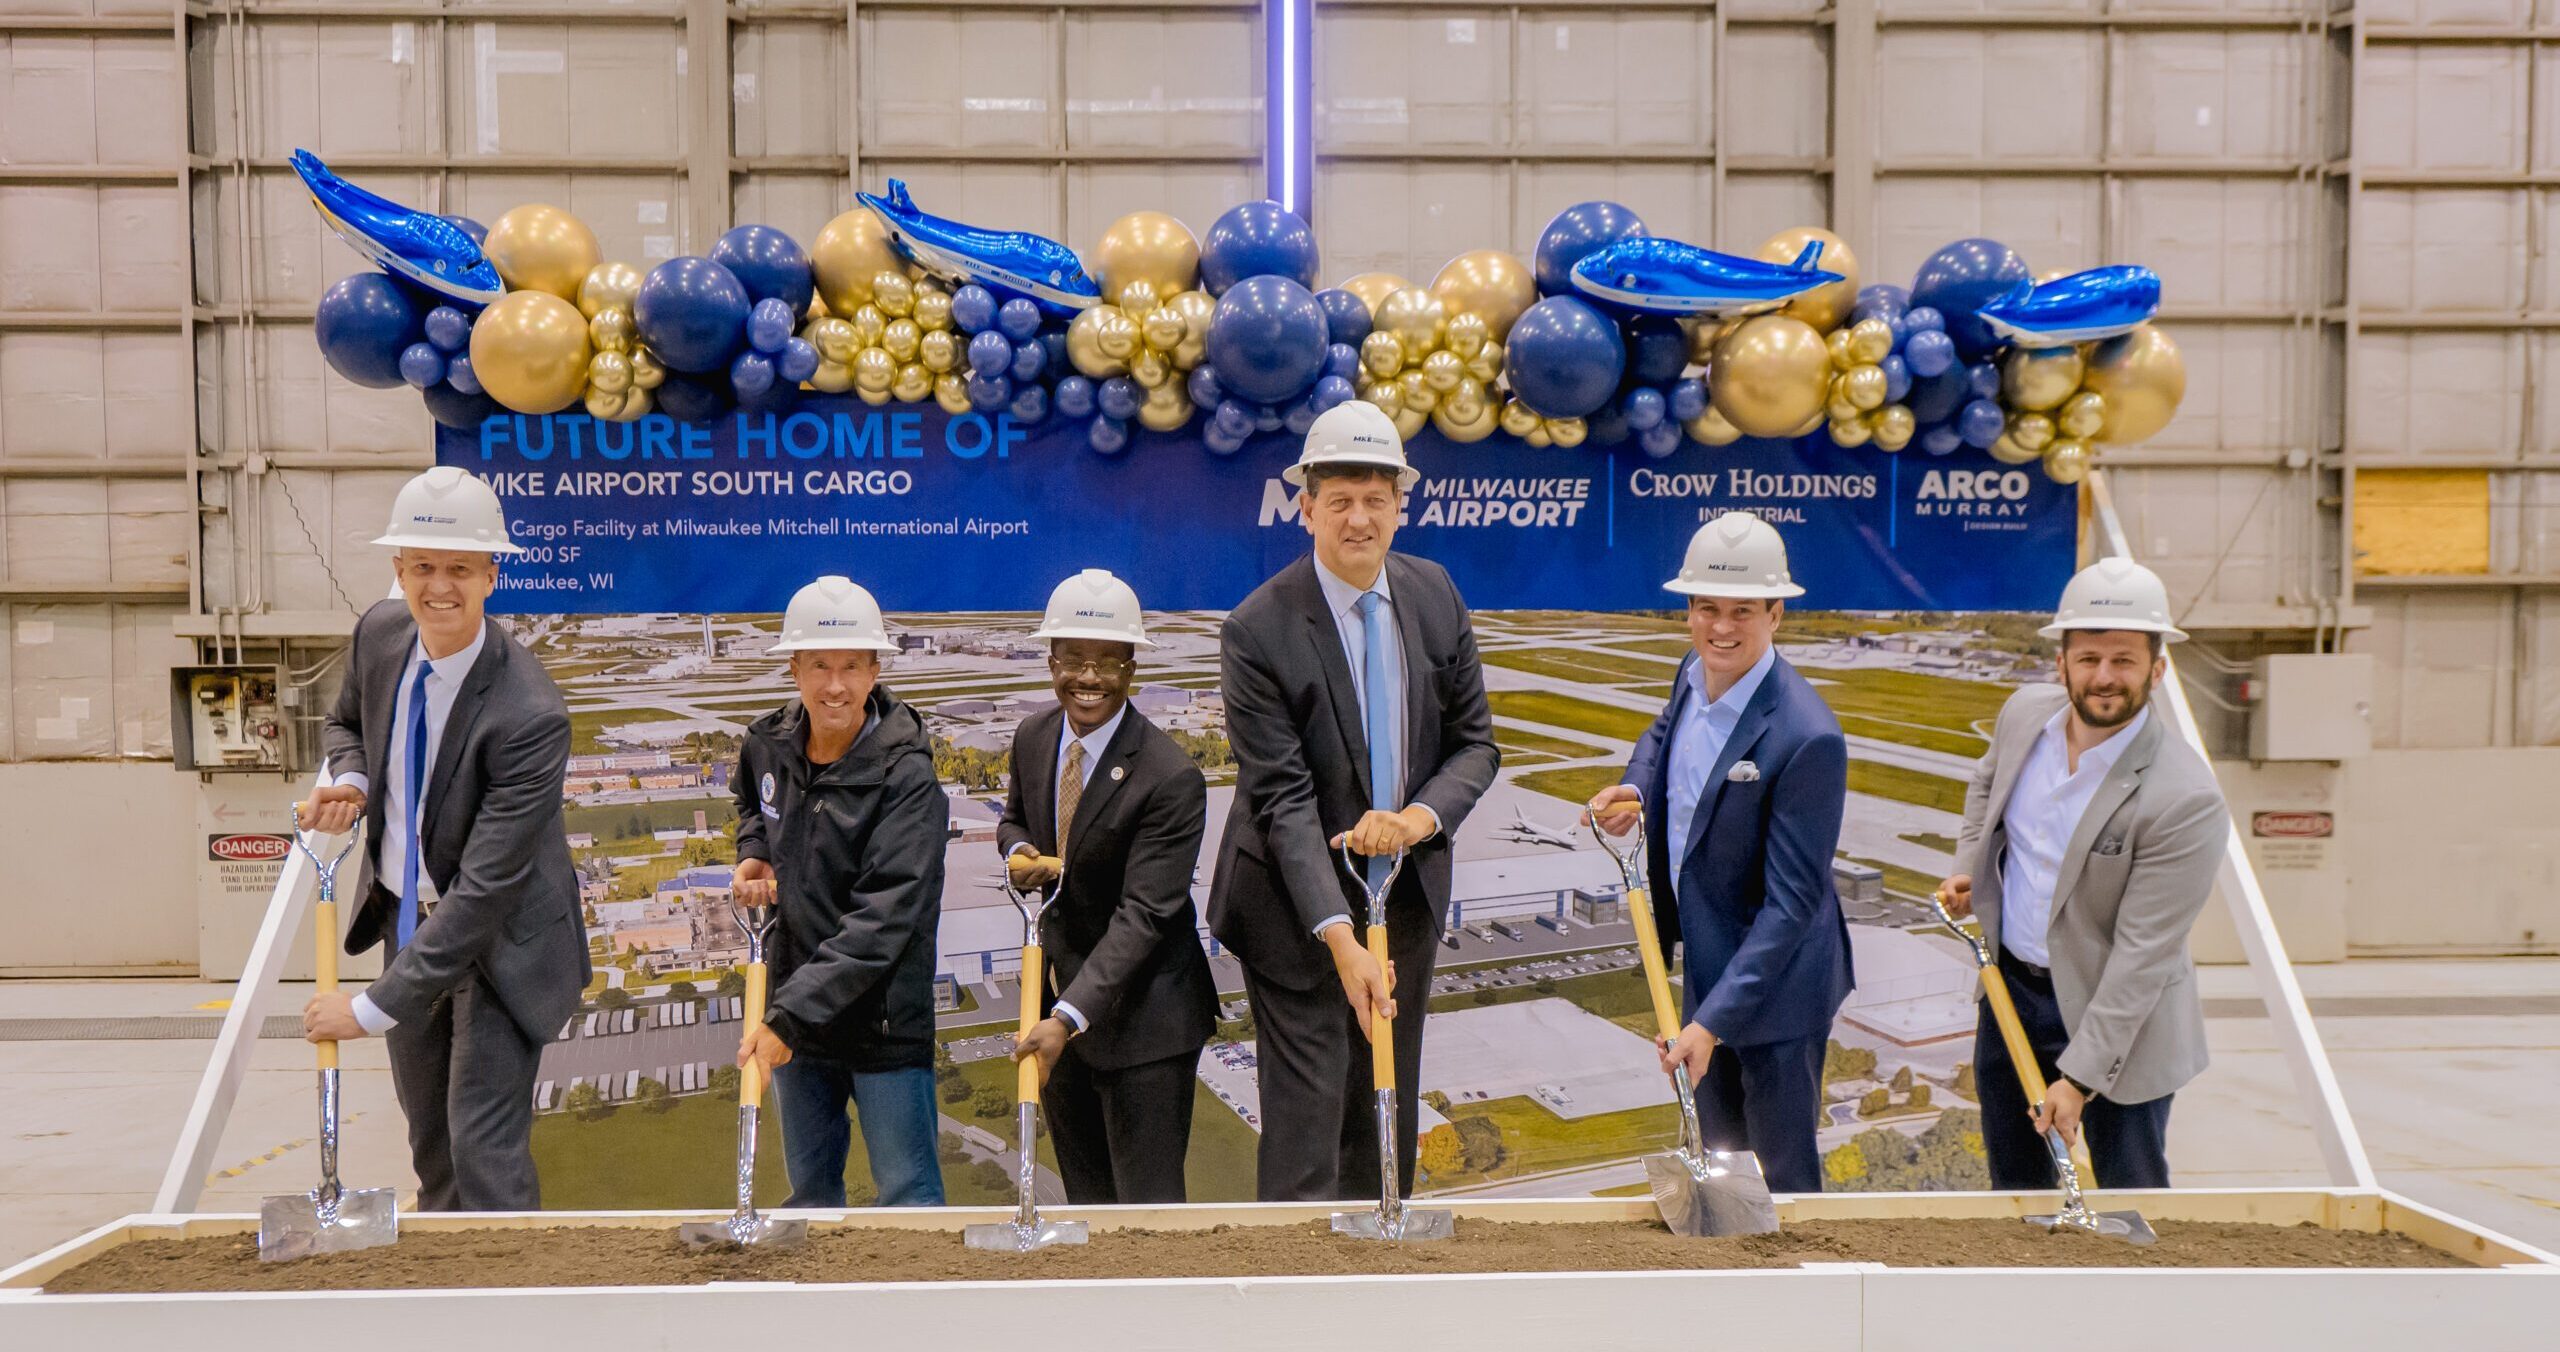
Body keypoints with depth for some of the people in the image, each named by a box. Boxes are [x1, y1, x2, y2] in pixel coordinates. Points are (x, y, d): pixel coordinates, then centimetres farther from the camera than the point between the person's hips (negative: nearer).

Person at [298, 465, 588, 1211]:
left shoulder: (529, 716, -32)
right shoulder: (379, 633, -11)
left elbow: (486, 886, -33)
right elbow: (346, 721, 13)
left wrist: (376, 1007, -32)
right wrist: (350, 781, -11)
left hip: (498, 940, -7)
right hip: (408, 917, 7)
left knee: (483, 1150, -9)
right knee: (430, 1142, 23)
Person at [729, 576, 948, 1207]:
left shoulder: (906, 776, -21)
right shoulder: (766, 744, -2)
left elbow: (883, 922, -27)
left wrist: (789, 1015, -31)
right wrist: (752, 854, 2)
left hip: (883, 1019, -6)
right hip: (794, 1009, 6)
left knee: (908, 1195, 1)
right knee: (810, 1186, 21)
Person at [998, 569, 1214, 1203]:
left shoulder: (1171, 778, -23)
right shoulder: (1032, 737, -1)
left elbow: (1143, 913, -26)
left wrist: (1069, 1017, -35)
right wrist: (1018, 851, -8)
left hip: (1142, 1013, -7)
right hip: (1059, 990, 7)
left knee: (1148, 1199, -2)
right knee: (1085, 1191, 21)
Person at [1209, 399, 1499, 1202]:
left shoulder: (1434, 594, 0)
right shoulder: (1258, 629, -17)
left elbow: (1476, 743, 4)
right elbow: (1281, 797, -20)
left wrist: (1418, 817, -18)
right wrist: (1340, 937, -27)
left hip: (1409, 895, 5)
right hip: (1298, 909, -5)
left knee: (1388, 1120, 16)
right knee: (1307, 1117, -4)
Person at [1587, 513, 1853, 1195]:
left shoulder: (1807, 738, -29)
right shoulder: (1695, 674, -5)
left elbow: (1790, 902, -28)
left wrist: (1714, 1021, -31)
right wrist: (1635, 788, -1)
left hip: (1775, 980, -8)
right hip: (1706, 960, 8)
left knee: (1785, 1167, 10)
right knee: (1719, 1145, 26)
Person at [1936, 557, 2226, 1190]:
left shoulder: (2185, 800, -27)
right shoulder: (2026, 711, -7)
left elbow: (2143, 953, -24)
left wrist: (2080, 1075, -24)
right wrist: (1966, 869, 4)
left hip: (2115, 1012, -6)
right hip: (2009, 984, 6)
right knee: (2014, 1179, 22)